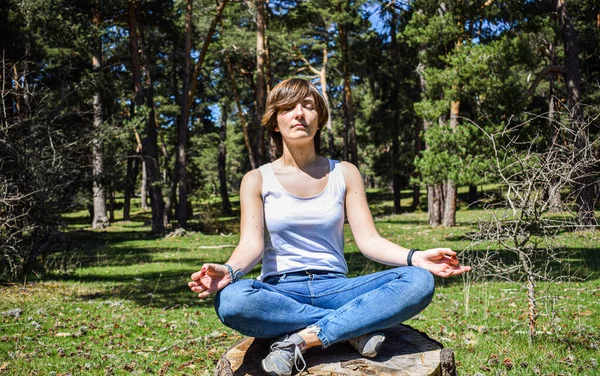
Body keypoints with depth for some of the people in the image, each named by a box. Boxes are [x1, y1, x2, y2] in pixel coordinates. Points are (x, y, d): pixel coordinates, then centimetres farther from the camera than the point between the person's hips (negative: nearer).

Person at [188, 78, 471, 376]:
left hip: (334, 289, 1)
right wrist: (228, 271, -31)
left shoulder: (344, 174, 9)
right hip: (279, 293, -1)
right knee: (231, 300, -37)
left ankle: (301, 339, -27)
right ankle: (355, 326, -22)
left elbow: (368, 239, 0)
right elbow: (251, 244, -7)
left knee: (418, 281, -24)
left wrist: (415, 257, -19)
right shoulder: (257, 180, 6)